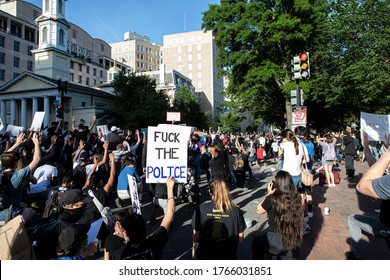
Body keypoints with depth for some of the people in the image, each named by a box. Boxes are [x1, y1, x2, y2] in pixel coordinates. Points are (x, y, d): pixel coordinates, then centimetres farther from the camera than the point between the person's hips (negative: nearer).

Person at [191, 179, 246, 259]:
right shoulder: (236, 210, -13)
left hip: (204, 255, -1)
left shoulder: (201, 208, -15)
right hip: (227, 256, 1)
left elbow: (195, 236, -8)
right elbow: (241, 239, -6)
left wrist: (194, 247, 12)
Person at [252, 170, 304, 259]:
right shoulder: (295, 197, -11)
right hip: (293, 241, 4)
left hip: (277, 241, -4)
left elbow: (259, 210, -4)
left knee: (256, 243, 25)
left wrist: (269, 194, -7)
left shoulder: (272, 199, -24)